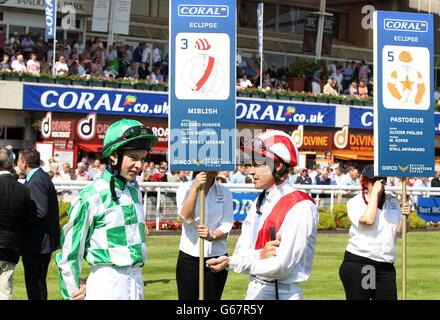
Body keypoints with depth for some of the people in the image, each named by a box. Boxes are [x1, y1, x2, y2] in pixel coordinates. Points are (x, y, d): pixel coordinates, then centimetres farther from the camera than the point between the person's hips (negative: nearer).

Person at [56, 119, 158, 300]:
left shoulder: (134, 190, 8)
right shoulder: (92, 197, -11)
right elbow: (69, 252, -5)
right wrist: (73, 293, 2)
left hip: (137, 281, 6)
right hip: (106, 285, -6)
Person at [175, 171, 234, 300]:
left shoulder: (225, 192, 5)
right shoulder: (185, 188, 1)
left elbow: (227, 225, -3)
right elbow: (186, 216, -15)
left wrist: (212, 236, -24)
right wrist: (195, 188, -25)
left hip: (217, 256, 2)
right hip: (189, 256, -1)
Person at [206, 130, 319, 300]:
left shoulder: (300, 207, -16)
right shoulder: (259, 203, 11)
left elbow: (280, 266, -21)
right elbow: (240, 251, 5)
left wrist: (231, 263, -14)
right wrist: (260, 255, -18)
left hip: (283, 292, -7)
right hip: (254, 289, 7)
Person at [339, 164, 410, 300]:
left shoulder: (392, 202, 14)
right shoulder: (354, 202, -2)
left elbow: (400, 232, 13)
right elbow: (368, 220, -20)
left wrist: (405, 216, -6)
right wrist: (375, 192, -13)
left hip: (386, 267, 5)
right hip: (357, 265, -4)